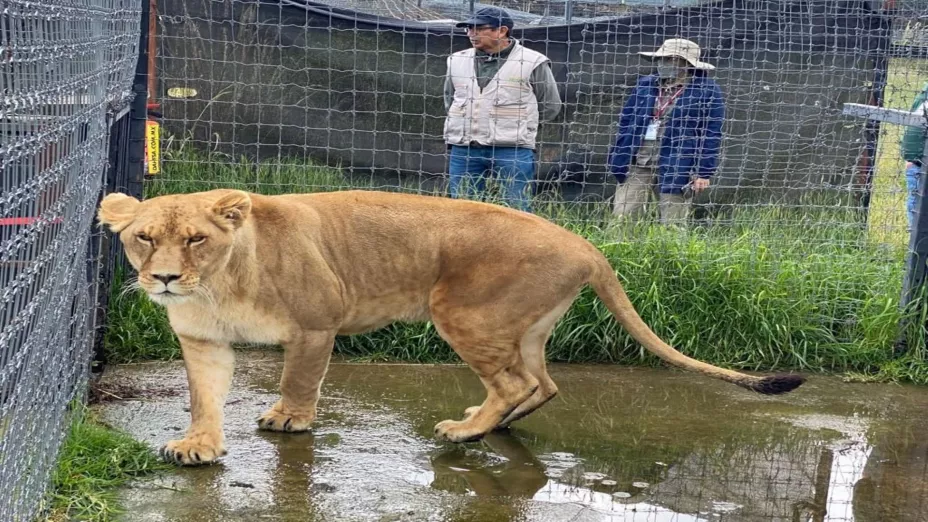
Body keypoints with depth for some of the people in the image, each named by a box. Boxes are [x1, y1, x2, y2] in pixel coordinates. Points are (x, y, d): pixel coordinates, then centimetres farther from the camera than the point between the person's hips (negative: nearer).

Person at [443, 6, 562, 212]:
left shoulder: (532, 62, -3)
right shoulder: (457, 60, 11)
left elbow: (550, 106, 5)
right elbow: (449, 101, 26)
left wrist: (516, 124, 9)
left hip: (513, 149, -4)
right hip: (463, 148, 4)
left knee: (519, 209, -4)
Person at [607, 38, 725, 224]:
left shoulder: (707, 90, -3)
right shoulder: (645, 85, 12)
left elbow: (711, 135, -5)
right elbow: (625, 122, 16)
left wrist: (703, 172, -10)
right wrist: (618, 159, 11)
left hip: (675, 168, -4)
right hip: (636, 165, 4)